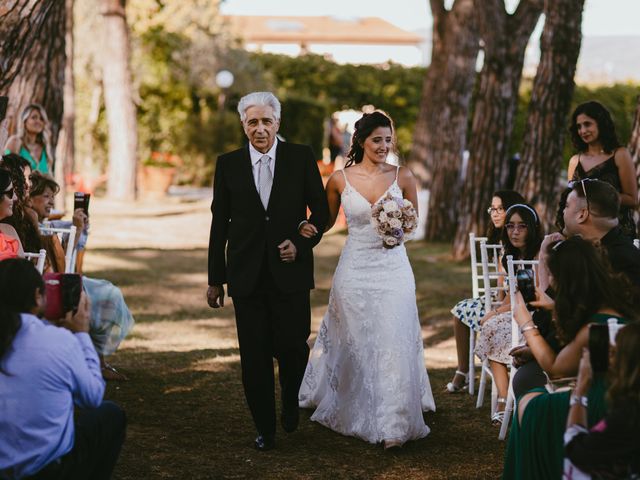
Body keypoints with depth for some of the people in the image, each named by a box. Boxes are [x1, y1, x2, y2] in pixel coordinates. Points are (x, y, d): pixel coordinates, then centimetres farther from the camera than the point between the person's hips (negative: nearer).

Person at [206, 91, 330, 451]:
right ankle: (265, 428, 16)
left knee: (291, 346, -2)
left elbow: (321, 211, 7)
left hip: (290, 272, -1)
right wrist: (216, 279, 8)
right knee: (255, 356, 2)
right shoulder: (228, 164, 4)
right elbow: (220, 224, 8)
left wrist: (302, 243, -10)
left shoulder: (301, 157, 1)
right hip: (247, 275, 1)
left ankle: (291, 401, 29)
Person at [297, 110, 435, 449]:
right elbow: (326, 221, 11)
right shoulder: (340, 179, -2)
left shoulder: (402, 177, -1)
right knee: (353, 344, 10)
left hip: (393, 269, 0)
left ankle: (392, 424, 1)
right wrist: (308, 228, -11)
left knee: (393, 342, -6)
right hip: (355, 270, 0)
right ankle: (353, 413, 32)